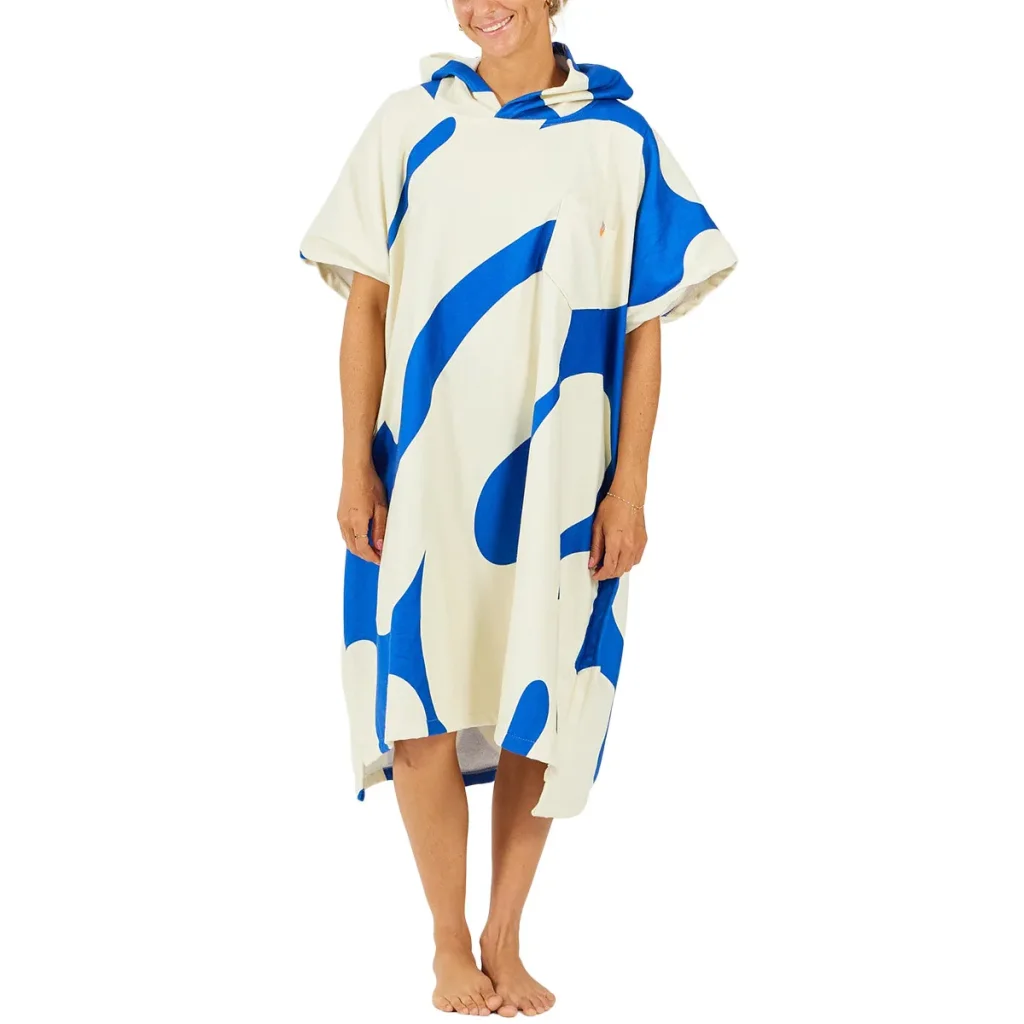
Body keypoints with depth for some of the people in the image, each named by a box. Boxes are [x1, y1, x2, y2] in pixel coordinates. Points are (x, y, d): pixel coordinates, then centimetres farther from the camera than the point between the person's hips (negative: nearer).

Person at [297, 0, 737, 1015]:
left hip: (559, 477, 0)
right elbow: (367, 304, 3)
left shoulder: (619, 140, 1)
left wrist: (628, 490, -3)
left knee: (538, 712, 6)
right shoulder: (411, 124, 3)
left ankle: (505, 939, 24)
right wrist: (355, 468, -2)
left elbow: (644, 331, 1)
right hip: (427, 470, 0)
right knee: (421, 706, 0)